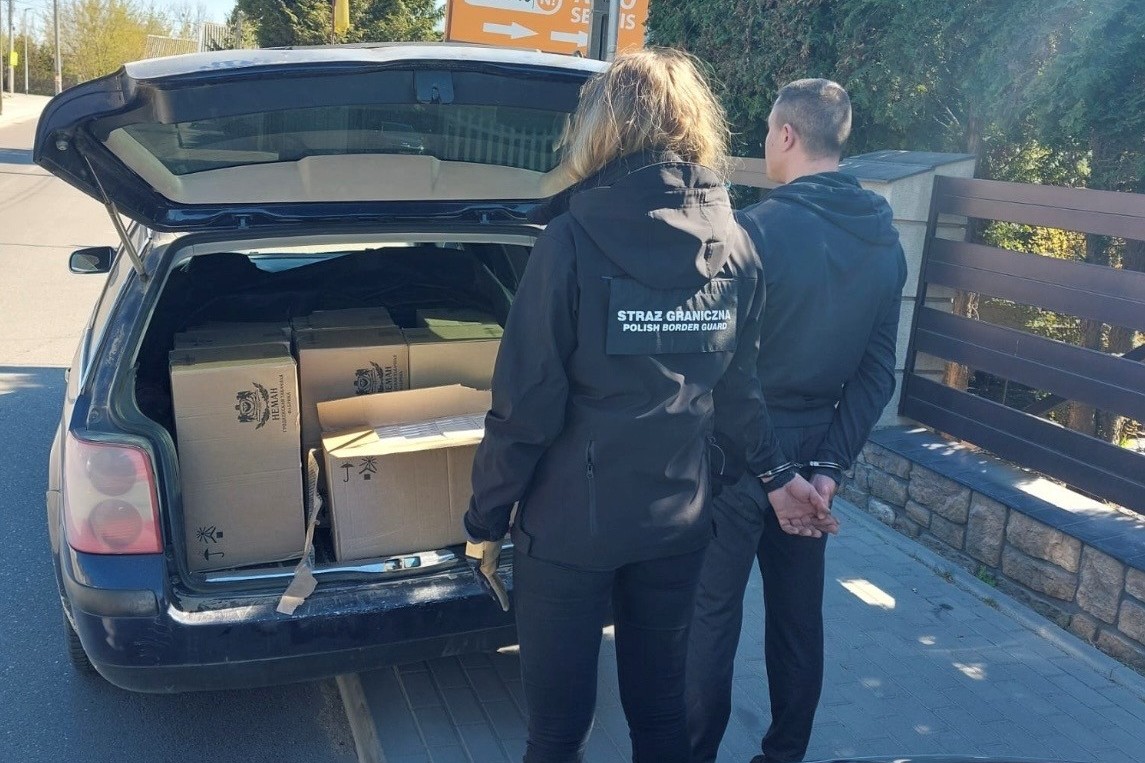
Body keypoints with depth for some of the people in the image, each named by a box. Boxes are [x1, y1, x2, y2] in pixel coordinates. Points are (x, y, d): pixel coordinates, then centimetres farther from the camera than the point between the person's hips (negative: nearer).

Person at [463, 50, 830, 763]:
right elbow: (740, 388, 6)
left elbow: (526, 403, -15)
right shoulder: (735, 246, -2)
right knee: (661, 701, 22)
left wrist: (487, 518, -3)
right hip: (679, 521, 5)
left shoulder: (572, 241, -15)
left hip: (570, 524, -4)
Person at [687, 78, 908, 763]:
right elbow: (878, 372, 3)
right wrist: (832, 463, 3)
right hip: (812, 449, 7)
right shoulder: (885, 241, 3)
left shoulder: (761, 229, -19)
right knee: (799, 613, 18)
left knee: (712, 615, 7)